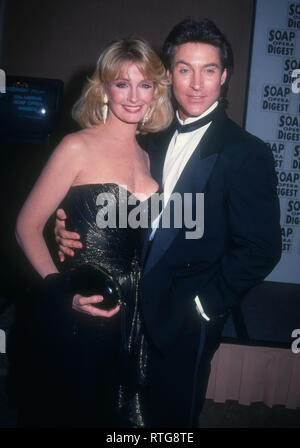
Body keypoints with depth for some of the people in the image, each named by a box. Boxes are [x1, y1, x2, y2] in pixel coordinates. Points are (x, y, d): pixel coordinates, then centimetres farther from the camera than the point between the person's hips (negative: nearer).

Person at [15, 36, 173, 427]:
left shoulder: (147, 155, 7)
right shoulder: (78, 147, -12)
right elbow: (28, 226, -10)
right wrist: (63, 290, -19)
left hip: (132, 313, 6)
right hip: (79, 312, -5)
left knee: (120, 409, 23)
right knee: (69, 409, 16)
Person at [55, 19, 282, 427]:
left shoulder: (247, 153, -16)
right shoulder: (157, 138, 5)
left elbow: (262, 249, -17)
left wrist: (205, 304, -15)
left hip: (186, 321, -5)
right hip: (140, 308, 6)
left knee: (172, 417, 17)